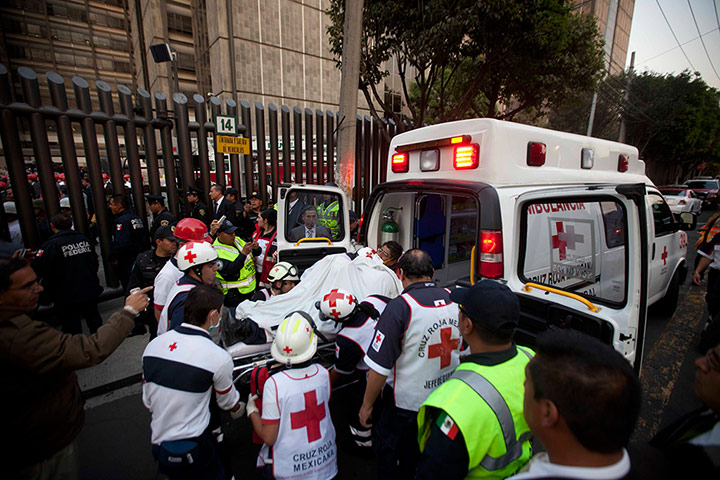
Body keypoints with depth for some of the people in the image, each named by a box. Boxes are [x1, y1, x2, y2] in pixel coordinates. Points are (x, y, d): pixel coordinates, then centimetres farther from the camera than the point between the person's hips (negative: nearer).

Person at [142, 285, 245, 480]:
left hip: (157, 443, 6)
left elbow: (148, 401, 6)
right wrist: (240, 408, 20)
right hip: (192, 452, -6)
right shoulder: (218, 357, -23)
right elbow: (228, 402, -3)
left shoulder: (152, 345, -7)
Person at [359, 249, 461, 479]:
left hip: (407, 404, -6)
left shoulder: (399, 307, -26)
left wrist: (366, 406, -7)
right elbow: (462, 351, 8)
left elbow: (380, 366, -22)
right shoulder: (455, 300, -7)